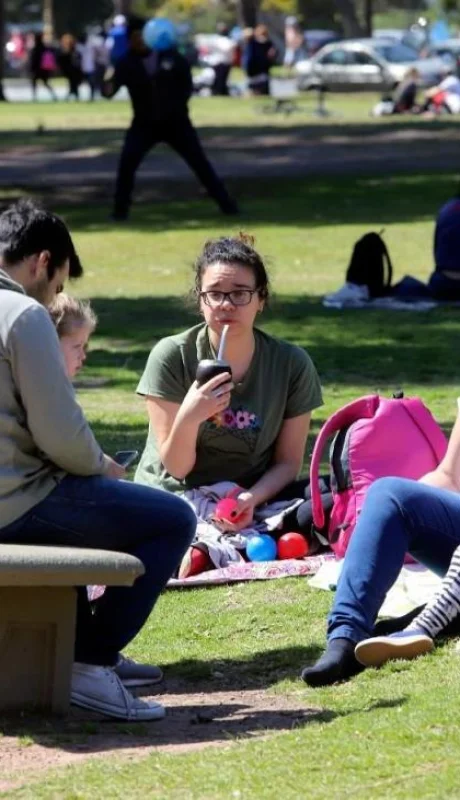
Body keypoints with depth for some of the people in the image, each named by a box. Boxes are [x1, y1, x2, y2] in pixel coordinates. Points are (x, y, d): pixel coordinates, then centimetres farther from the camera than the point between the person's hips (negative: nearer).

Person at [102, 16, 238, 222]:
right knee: (127, 162, -17)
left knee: (199, 161, 3)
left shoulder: (169, 55, -9)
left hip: (175, 121, 0)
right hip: (145, 123, 0)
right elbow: (111, 86, -24)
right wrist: (108, 88, -46)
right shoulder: (127, 64, -11)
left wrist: (179, 102, -9)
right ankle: (120, 210, -3)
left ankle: (226, 203, 14)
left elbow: (187, 79, 3)